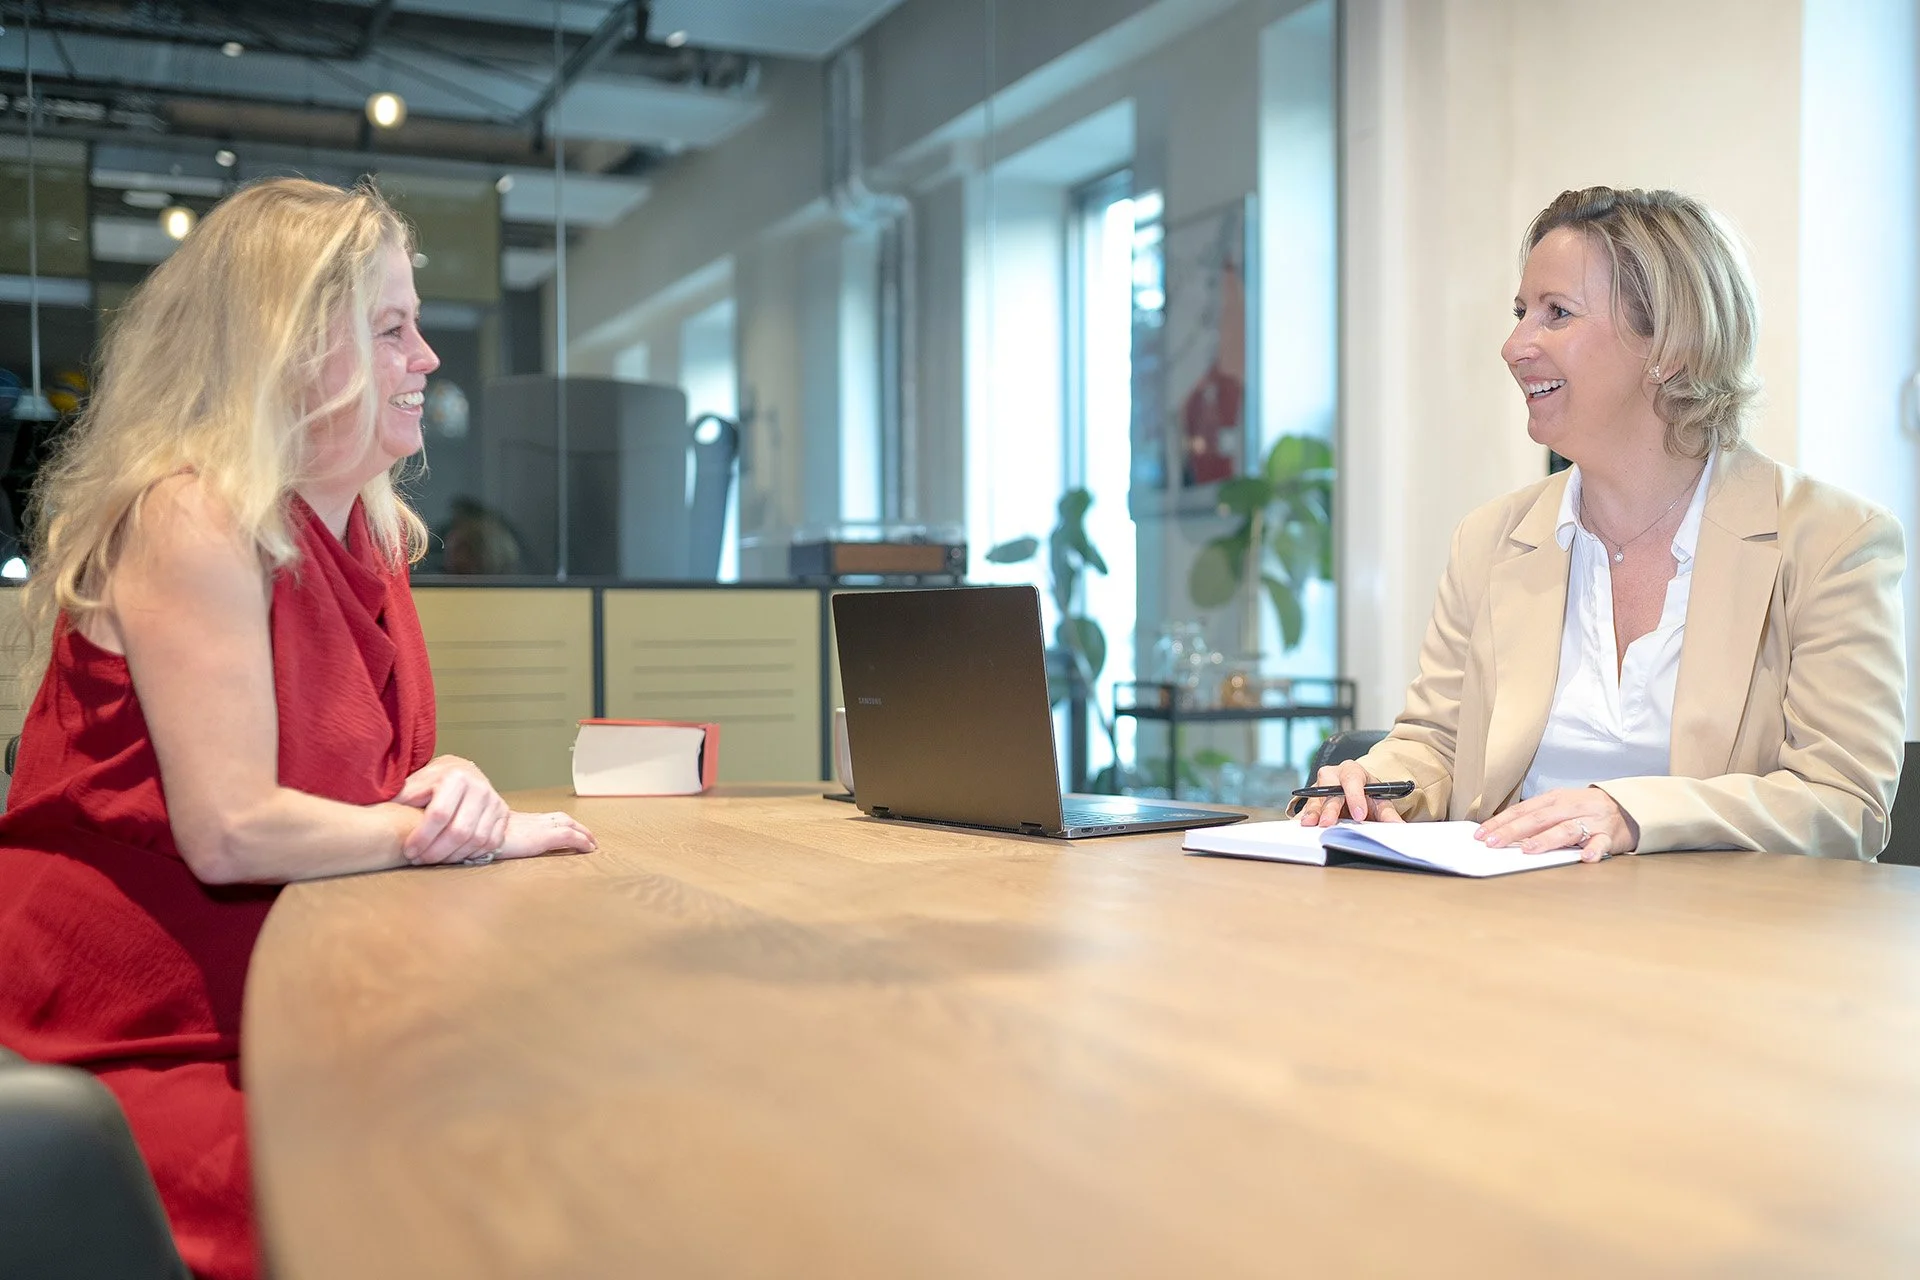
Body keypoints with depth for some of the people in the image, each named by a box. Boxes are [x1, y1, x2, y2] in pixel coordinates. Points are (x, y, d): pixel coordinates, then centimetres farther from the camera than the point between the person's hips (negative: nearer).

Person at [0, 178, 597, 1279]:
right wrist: (472, 831, -13)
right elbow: (231, 833, -24)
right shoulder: (190, 517, -17)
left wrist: (452, 783, -12)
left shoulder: (366, 528, 10)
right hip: (127, 1051, -8)